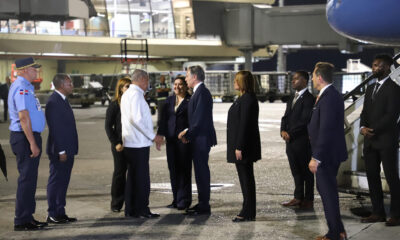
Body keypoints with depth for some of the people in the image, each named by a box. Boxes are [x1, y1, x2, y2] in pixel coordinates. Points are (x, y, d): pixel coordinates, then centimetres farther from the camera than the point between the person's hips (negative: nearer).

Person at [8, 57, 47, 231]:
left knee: (29, 179, 15)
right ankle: (21, 221, -3)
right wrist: (32, 143, -23)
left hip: (29, 138, 11)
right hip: (25, 138, -11)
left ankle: (27, 217, 23)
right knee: (27, 179, -7)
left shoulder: (25, 87, 17)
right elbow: (23, 117, -23)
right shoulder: (21, 88, -16)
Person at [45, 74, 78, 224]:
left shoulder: (62, 100, 16)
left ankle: (60, 213, 19)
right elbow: (55, 128, -20)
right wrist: (61, 151, -21)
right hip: (60, 151, -10)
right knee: (56, 182, -3)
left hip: (67, 150, 10)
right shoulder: (53, 102, -16)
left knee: (62, 182, 13)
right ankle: (53, 215, 3)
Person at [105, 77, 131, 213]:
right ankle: (116, 204, 12)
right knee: (119, 173, 3)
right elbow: (108, 126, -3)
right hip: (120, 145, -3)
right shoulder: (114, 105, -2)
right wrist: (115, 143, -12)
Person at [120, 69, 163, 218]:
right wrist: (153, 136, -15)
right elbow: (137, 119, -22)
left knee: (132, 176, 13)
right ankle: (142, 210, -2)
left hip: (129, 143, 10)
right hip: (139, 143, -10)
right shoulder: (136, 94, -13)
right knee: (142, 177, -5)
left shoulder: (127, 94, 18)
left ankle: (130, 210, 18)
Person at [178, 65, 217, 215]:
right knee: (200, 171, 14)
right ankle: (202, 203, 22)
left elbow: (199, 119, -21)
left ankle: (204, 206, 1)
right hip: (198, 139, 10)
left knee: (202, 171, -5)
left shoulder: (202, 93, -16)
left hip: (201, 139, -10)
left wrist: (188, 134, -11)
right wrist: (188, 132, 7)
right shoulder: (198, 92, 16)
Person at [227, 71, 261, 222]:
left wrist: (239, 147, -22)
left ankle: (248, 213, 2)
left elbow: (244, 124, -21)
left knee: (246, 178, -4)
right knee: (245, 178, 13)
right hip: (240, 144, 10)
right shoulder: (242, 98, 16)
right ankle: (248, 211, 20)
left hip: (244, 146, -10)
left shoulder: (248, 99, -16)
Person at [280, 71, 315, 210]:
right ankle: (298, 198, 22)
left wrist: (290, 134, -14)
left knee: (306, 172, 2)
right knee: (296, 171, 13)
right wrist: (283, 131, -4)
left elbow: (304, 120, -17)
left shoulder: (309, 99, -11)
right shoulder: (292, 99, 17)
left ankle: (308, 200, 10)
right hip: (290, 141, 8)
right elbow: (286, 117, 15)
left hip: (302, 142, -8)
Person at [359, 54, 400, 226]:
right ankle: (378, 213, 16)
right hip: (370, 141, 8)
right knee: (372, 177, 8)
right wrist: (363, 127, -4)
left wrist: (374, 131, -15)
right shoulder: (370, 89, 19)